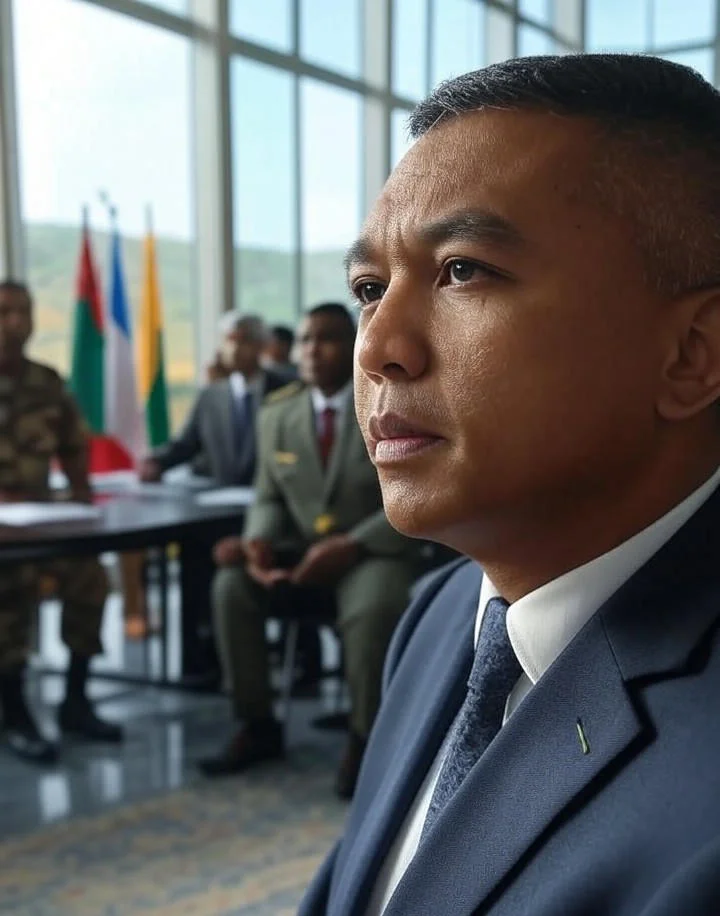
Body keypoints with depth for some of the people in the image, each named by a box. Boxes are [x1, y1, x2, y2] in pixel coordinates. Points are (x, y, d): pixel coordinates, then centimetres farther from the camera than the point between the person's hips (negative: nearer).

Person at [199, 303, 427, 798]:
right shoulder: (277, 413, 6)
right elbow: (269, 498, 11)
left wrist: (351, 546, -24)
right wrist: (260, 540, -13)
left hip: (375, 550, -4)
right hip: (298, 547, 4)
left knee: (372, 608, -36)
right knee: (232, 586, -22)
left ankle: (364, 738, -13)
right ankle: (258, 726, -6)